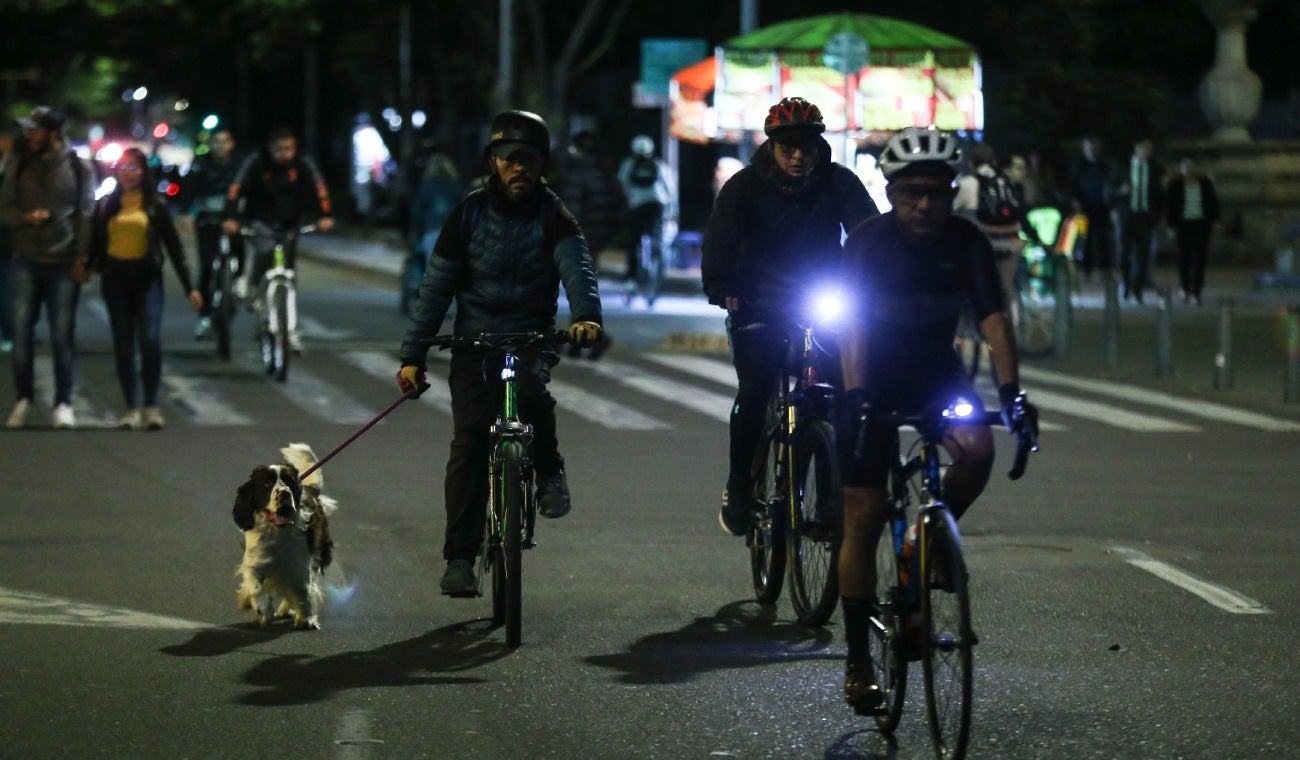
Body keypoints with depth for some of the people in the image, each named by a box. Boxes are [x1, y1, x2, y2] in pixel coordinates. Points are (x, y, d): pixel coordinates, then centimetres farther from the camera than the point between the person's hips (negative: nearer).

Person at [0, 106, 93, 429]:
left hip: (64, 264, -2)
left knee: (62, 335, 0)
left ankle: (63, 403, 6)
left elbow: (86, 215, -2)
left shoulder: (79, 169, 2)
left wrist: (82, 257, -10)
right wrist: (26, 217, -12)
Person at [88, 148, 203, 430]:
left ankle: (151, 406, -3)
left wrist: (189, 287, 0)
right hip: (115, 278, 2)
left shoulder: (155, 205, 4)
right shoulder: (107, 205, 9)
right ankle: (132, 408, 6)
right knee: (123, 345, 2)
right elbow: (95, 243, 8)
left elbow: (173, 245, 5)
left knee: (150, 341, -14)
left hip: (147, 278, -2)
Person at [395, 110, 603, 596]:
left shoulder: (552, 215, -2)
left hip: (533, 338, -1)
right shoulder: (469, 214, 1)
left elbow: (576, 265, -21)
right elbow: (436, 287, 2)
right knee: (470, 440, -12)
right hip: (474, 341, 1)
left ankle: (549, 473, -6)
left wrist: (586, 314, -42)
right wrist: (412, 356, -4)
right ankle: (460, 556, -8)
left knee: (530, 389, -34)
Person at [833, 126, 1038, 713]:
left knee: (977, 452, -29)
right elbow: (853, 325, -28)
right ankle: (858, 661, 4)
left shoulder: (967, 243, -13)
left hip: (935, 369, 2)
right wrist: (855, 395, -43)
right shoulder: (869, 242, -19)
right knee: (863, 519, -5)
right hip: (873, 378, -2)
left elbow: (994, 317, -19)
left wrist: (1010, 390, -33)